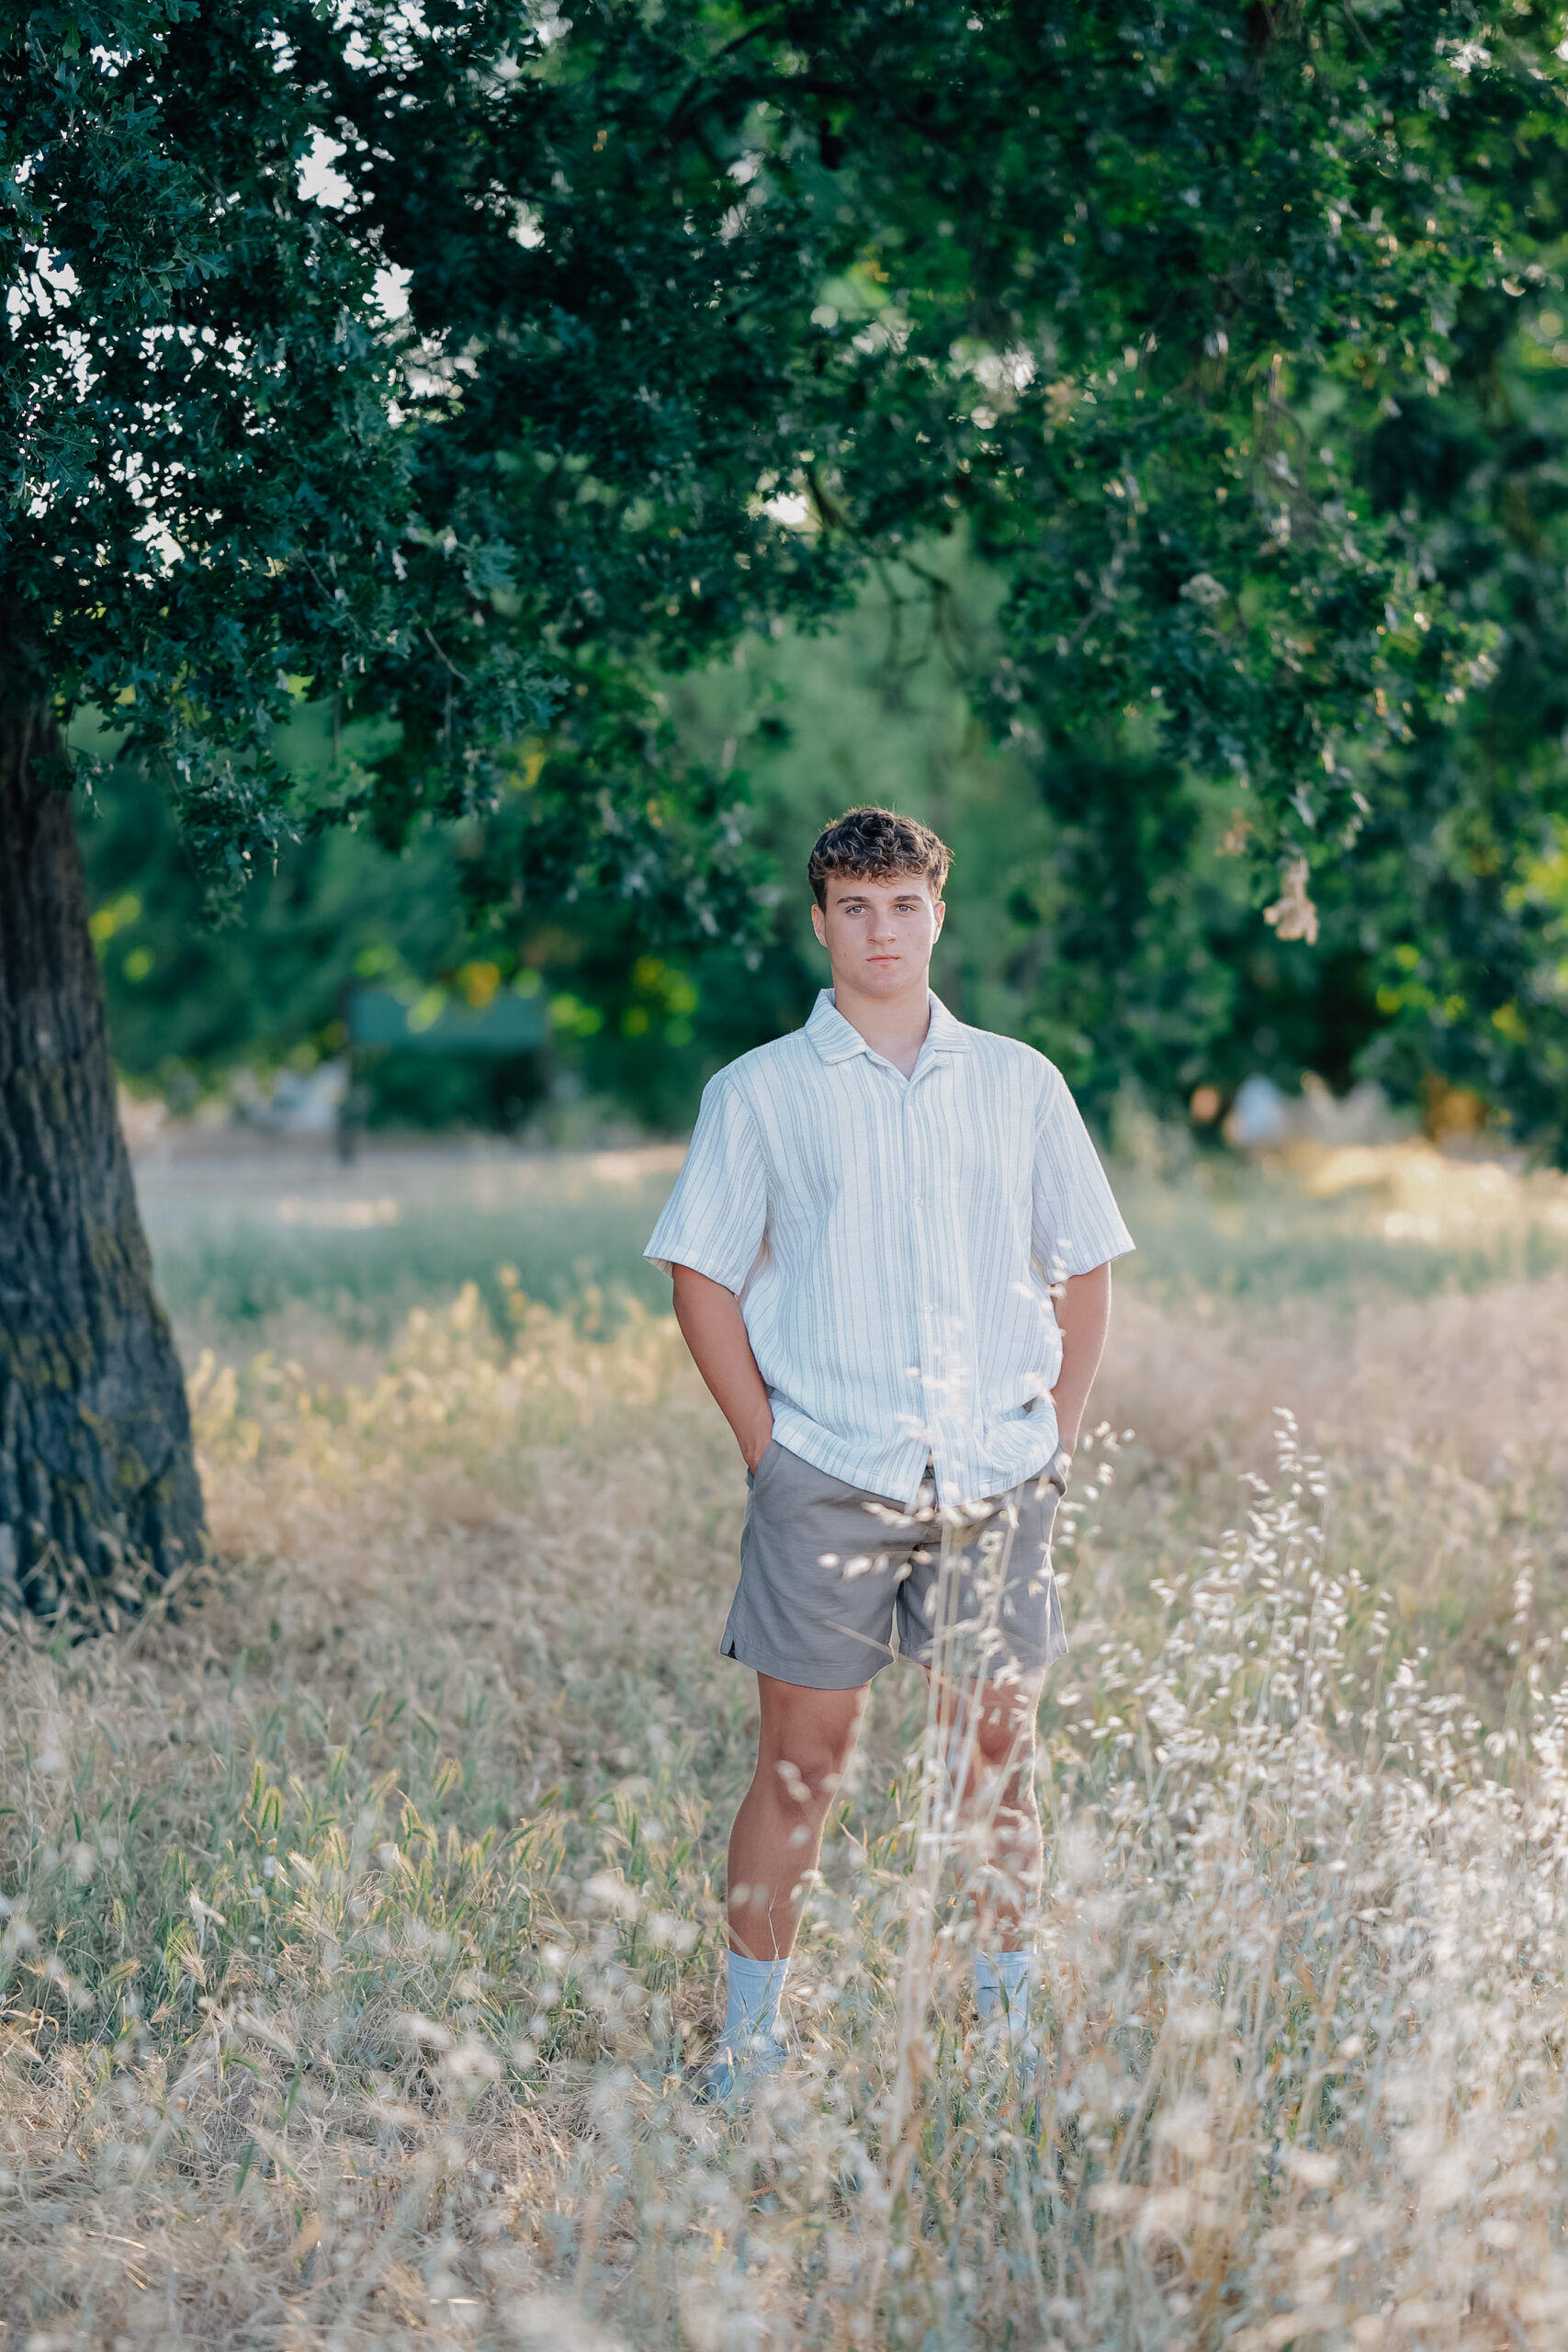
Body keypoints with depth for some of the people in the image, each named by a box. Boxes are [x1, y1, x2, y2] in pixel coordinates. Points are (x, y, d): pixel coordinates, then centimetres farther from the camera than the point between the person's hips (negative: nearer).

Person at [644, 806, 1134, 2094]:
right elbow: (702, 1272, 4)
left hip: (997, 1475, 2)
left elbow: (1085, 1265, 15)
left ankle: (1005, 2028, 17)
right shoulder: (760, 1092, 4)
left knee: (1001, 1750, 6)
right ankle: (751, 2039, 6)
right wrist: (764, 1442, -4)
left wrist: (1058, 1433, 6)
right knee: (804, 1756, -1)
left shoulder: (1020, 1082, 11)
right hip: (828, 1476, -2)